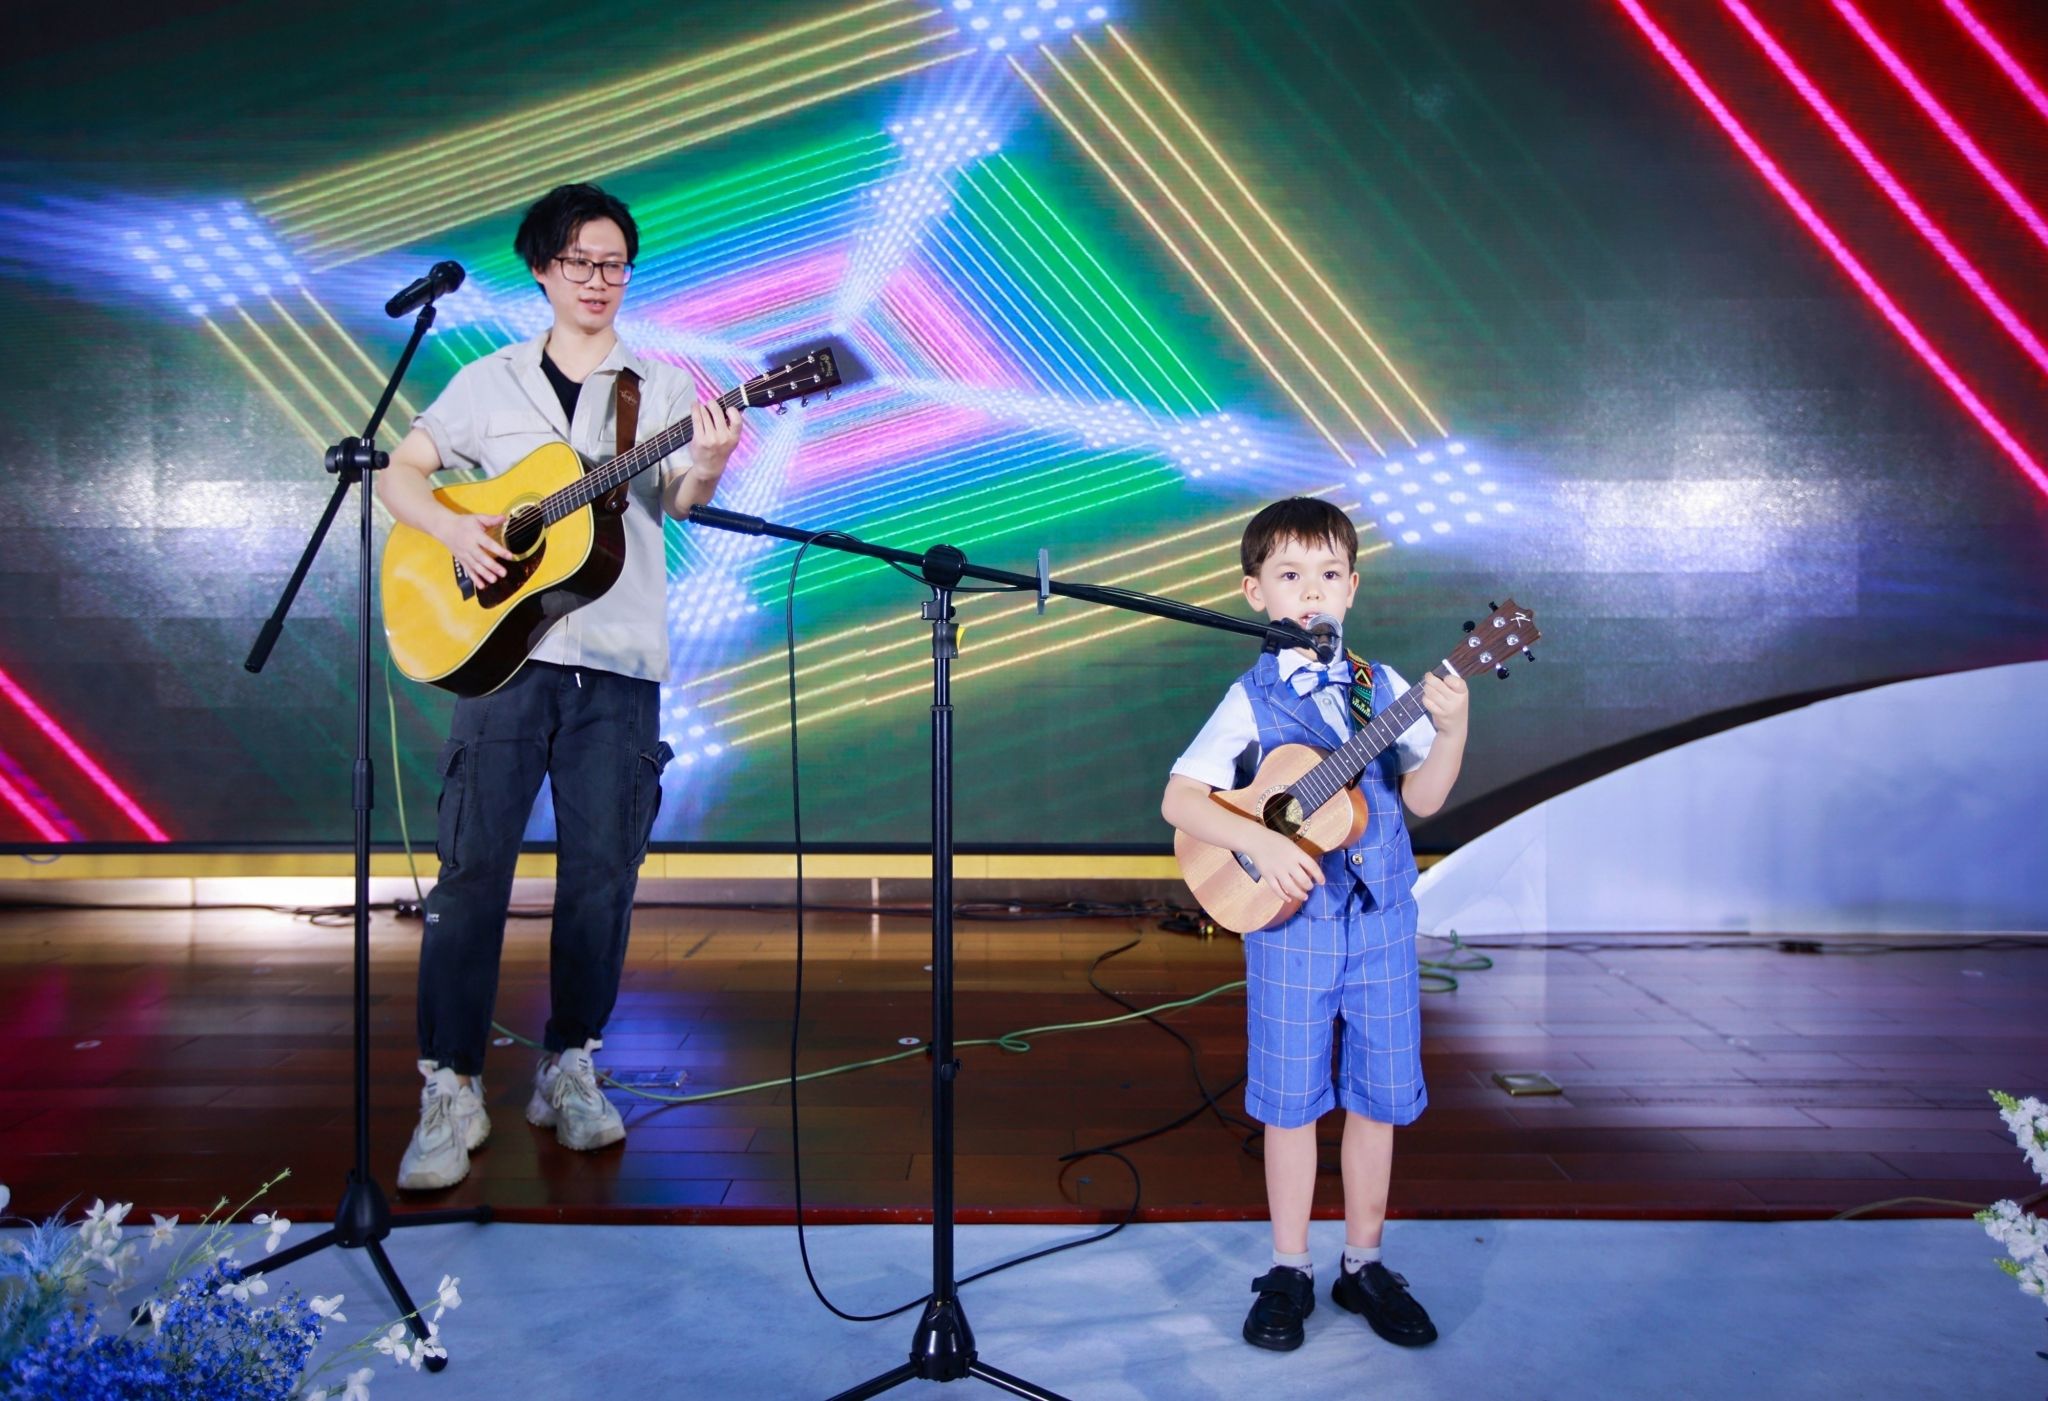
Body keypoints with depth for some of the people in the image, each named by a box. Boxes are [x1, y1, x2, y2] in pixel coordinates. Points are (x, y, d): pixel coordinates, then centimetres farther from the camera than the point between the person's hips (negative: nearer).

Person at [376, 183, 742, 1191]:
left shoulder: (662, 387, 10)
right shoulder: (490, 383, 12)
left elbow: (679, 501, -5)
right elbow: (399, 474, 12)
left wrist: (707, 466, -27)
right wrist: (452, 528, -8)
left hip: (617, 662, 0)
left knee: (600, 872, 2)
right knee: (473, 864, -5)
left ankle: (568, 1068, 18)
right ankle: (451, 1089, 3)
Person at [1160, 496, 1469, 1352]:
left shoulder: (1385, 689, 4)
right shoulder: (1252, 701, -4)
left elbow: (1423, 799, -2)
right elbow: (1179, 799, -9)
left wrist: (1450, 730, -19)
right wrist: (1260, 842, -22)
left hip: (1380, 919, 3)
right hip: (1290, 920, -2)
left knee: (1381, 1094, 9)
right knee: (1292, 1098, 6)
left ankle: (1364, 1264, 25)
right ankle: (1288, 1272, 21)